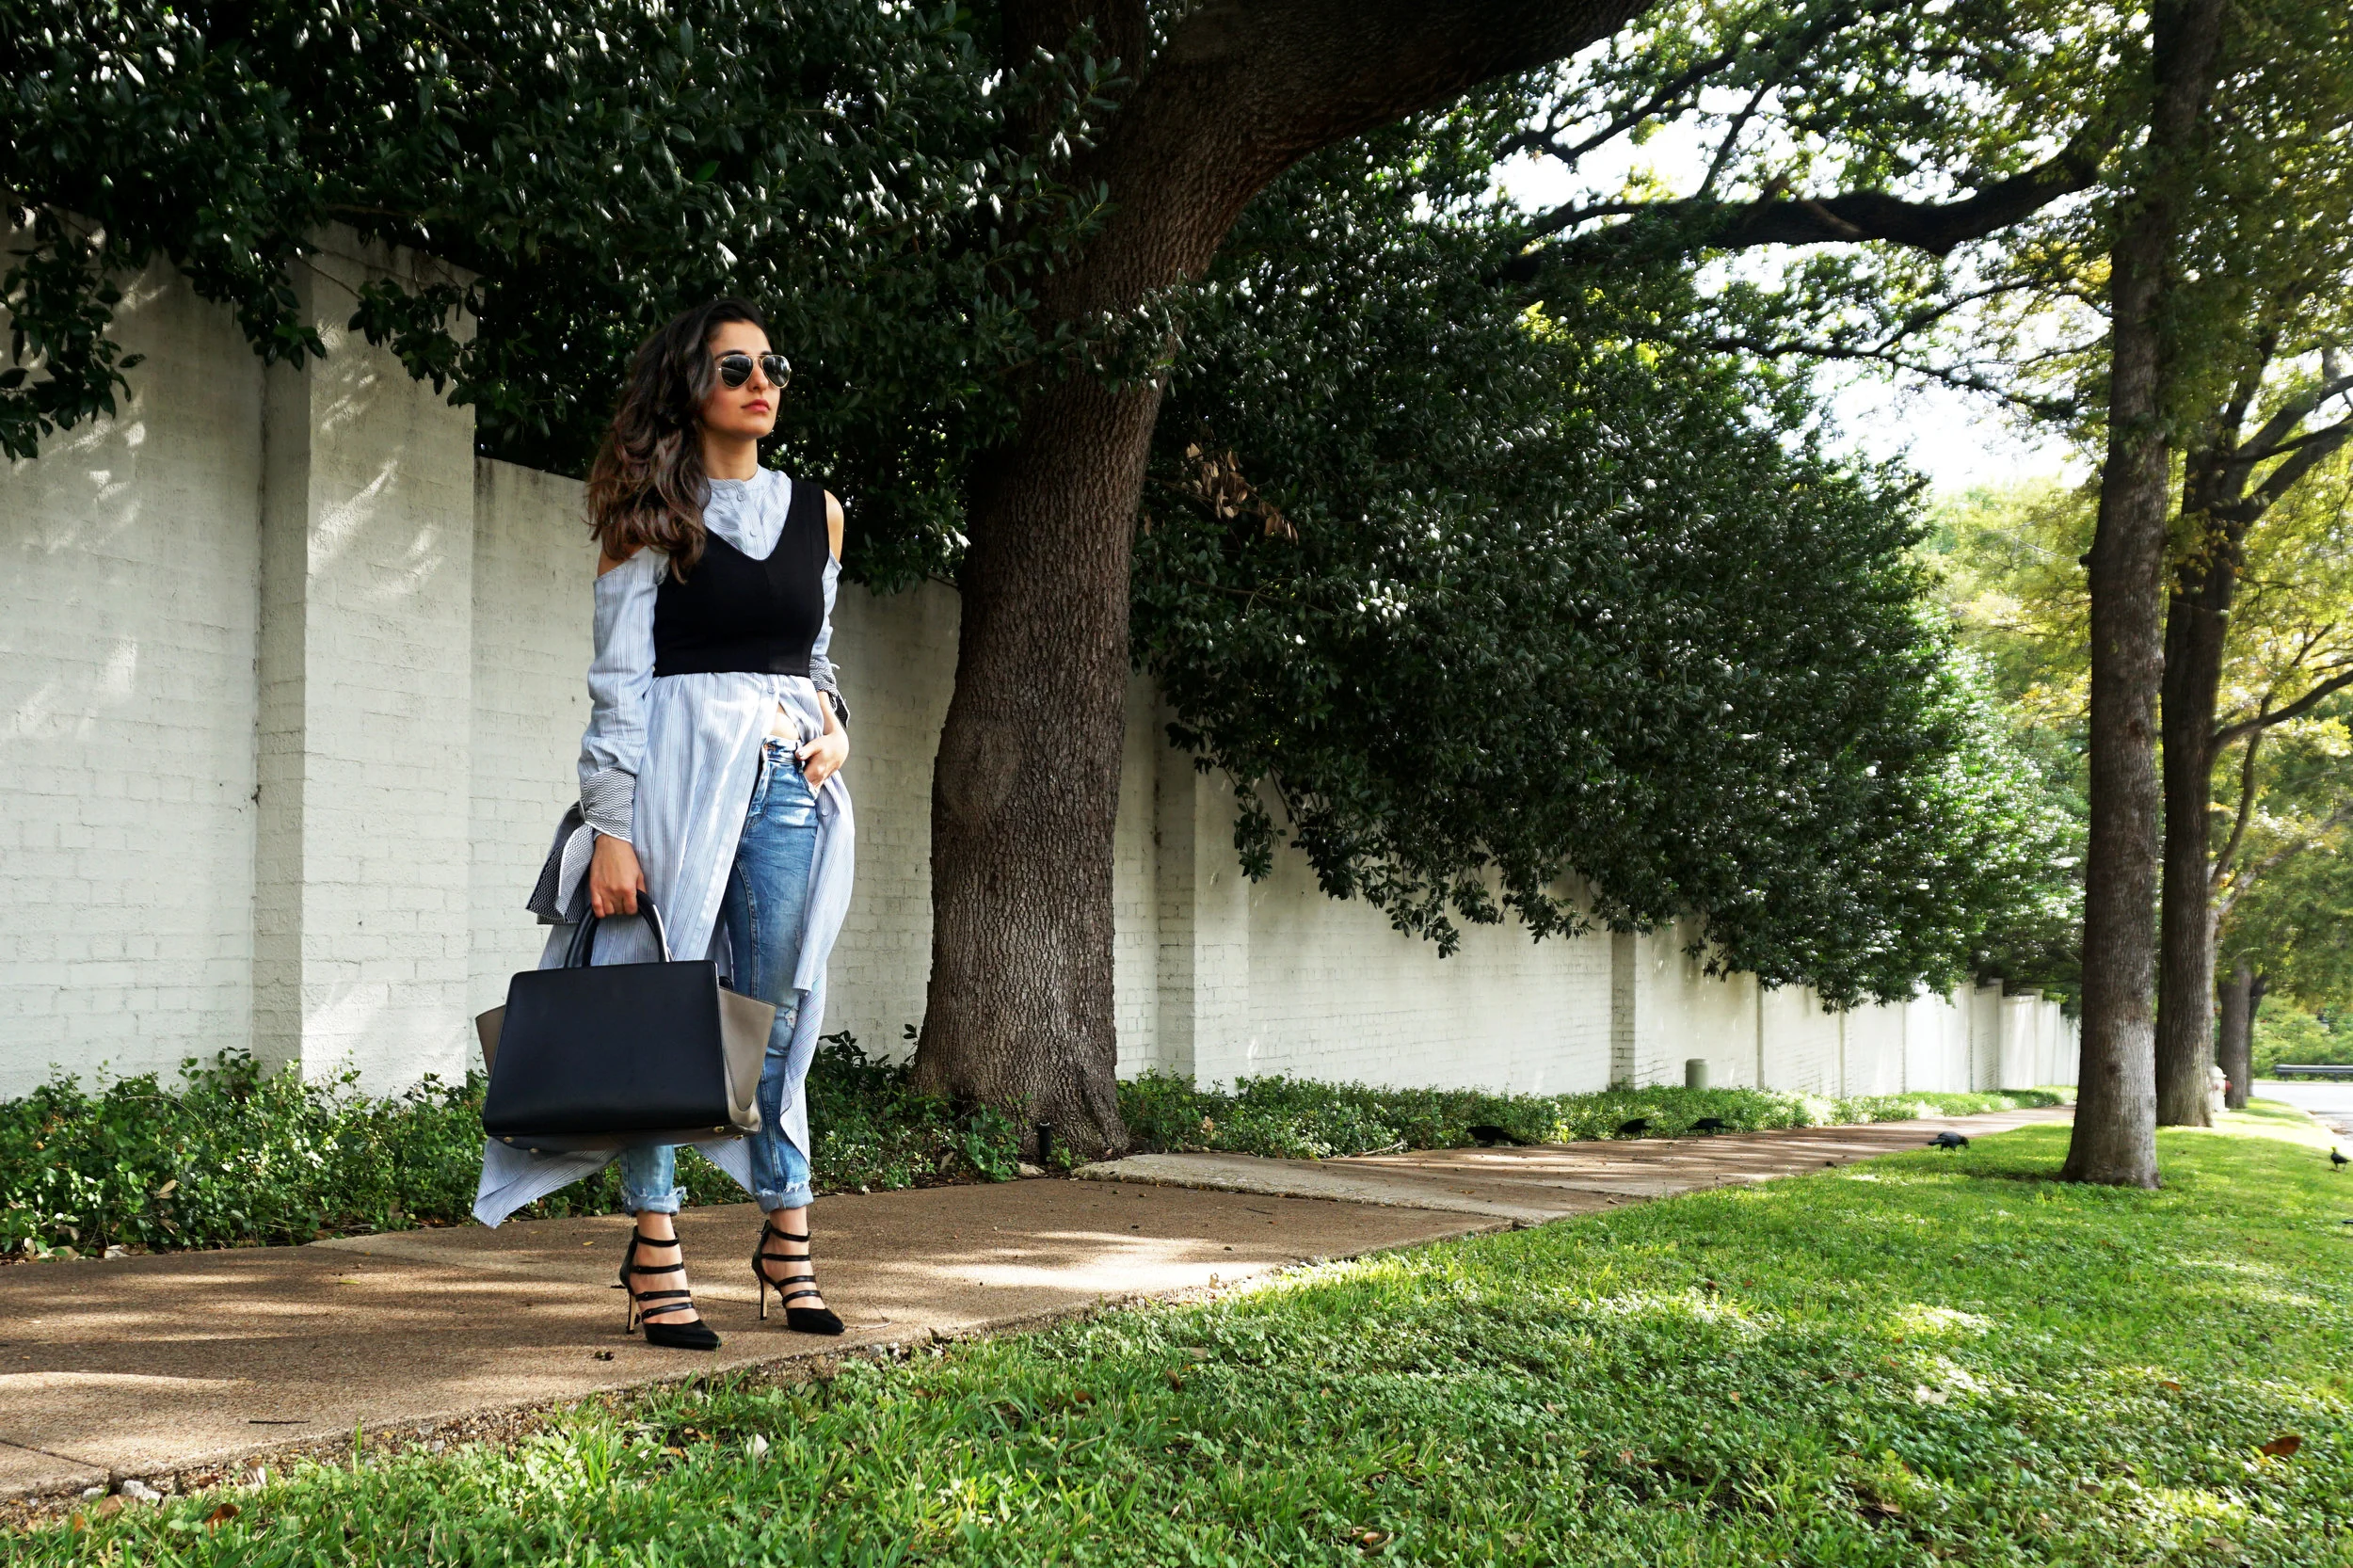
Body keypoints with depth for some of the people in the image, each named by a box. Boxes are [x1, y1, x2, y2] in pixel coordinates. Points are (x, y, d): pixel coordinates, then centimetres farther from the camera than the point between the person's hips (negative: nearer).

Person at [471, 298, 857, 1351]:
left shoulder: (818, 513, 14)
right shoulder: (654, 518, 0)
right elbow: (617, 681, -4)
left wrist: (834, 729, 3)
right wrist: (610, 826, -12)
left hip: (790, 781, 4)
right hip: (676, 772, -4)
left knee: (782, 1012, 6)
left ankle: (786, 1232, 18)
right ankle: (655, 1249, 4)